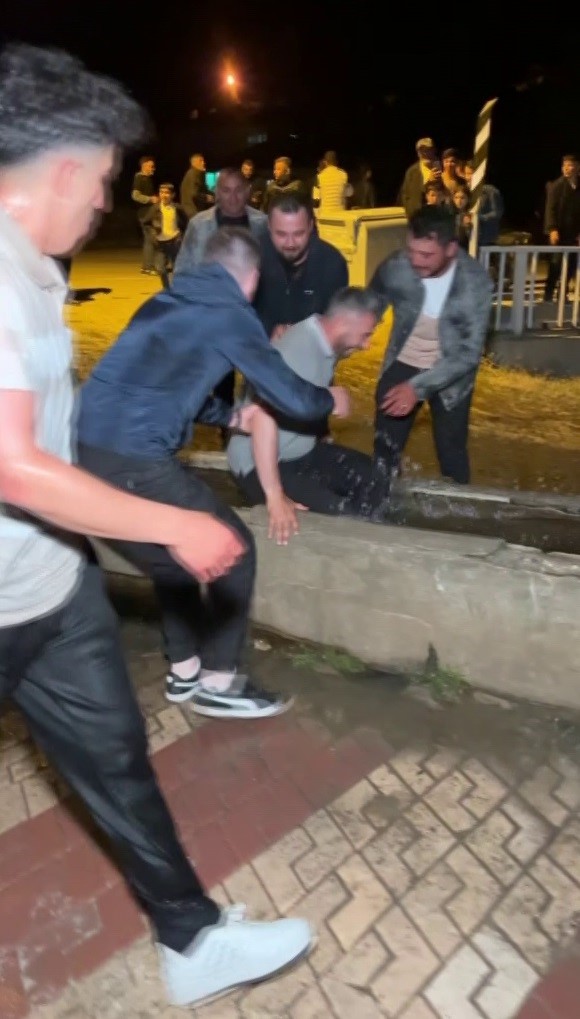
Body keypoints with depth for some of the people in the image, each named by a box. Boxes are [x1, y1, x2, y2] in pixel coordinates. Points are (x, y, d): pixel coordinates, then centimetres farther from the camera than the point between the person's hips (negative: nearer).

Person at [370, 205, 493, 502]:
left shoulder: (476, 282, -25)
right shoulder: (393, 267, -22)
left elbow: (470, 353, -26)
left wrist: (419, 387, -35)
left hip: (451, 372, -1)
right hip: (402, 365, 1)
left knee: (451, 452, 10)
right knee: (385, 448, 6)